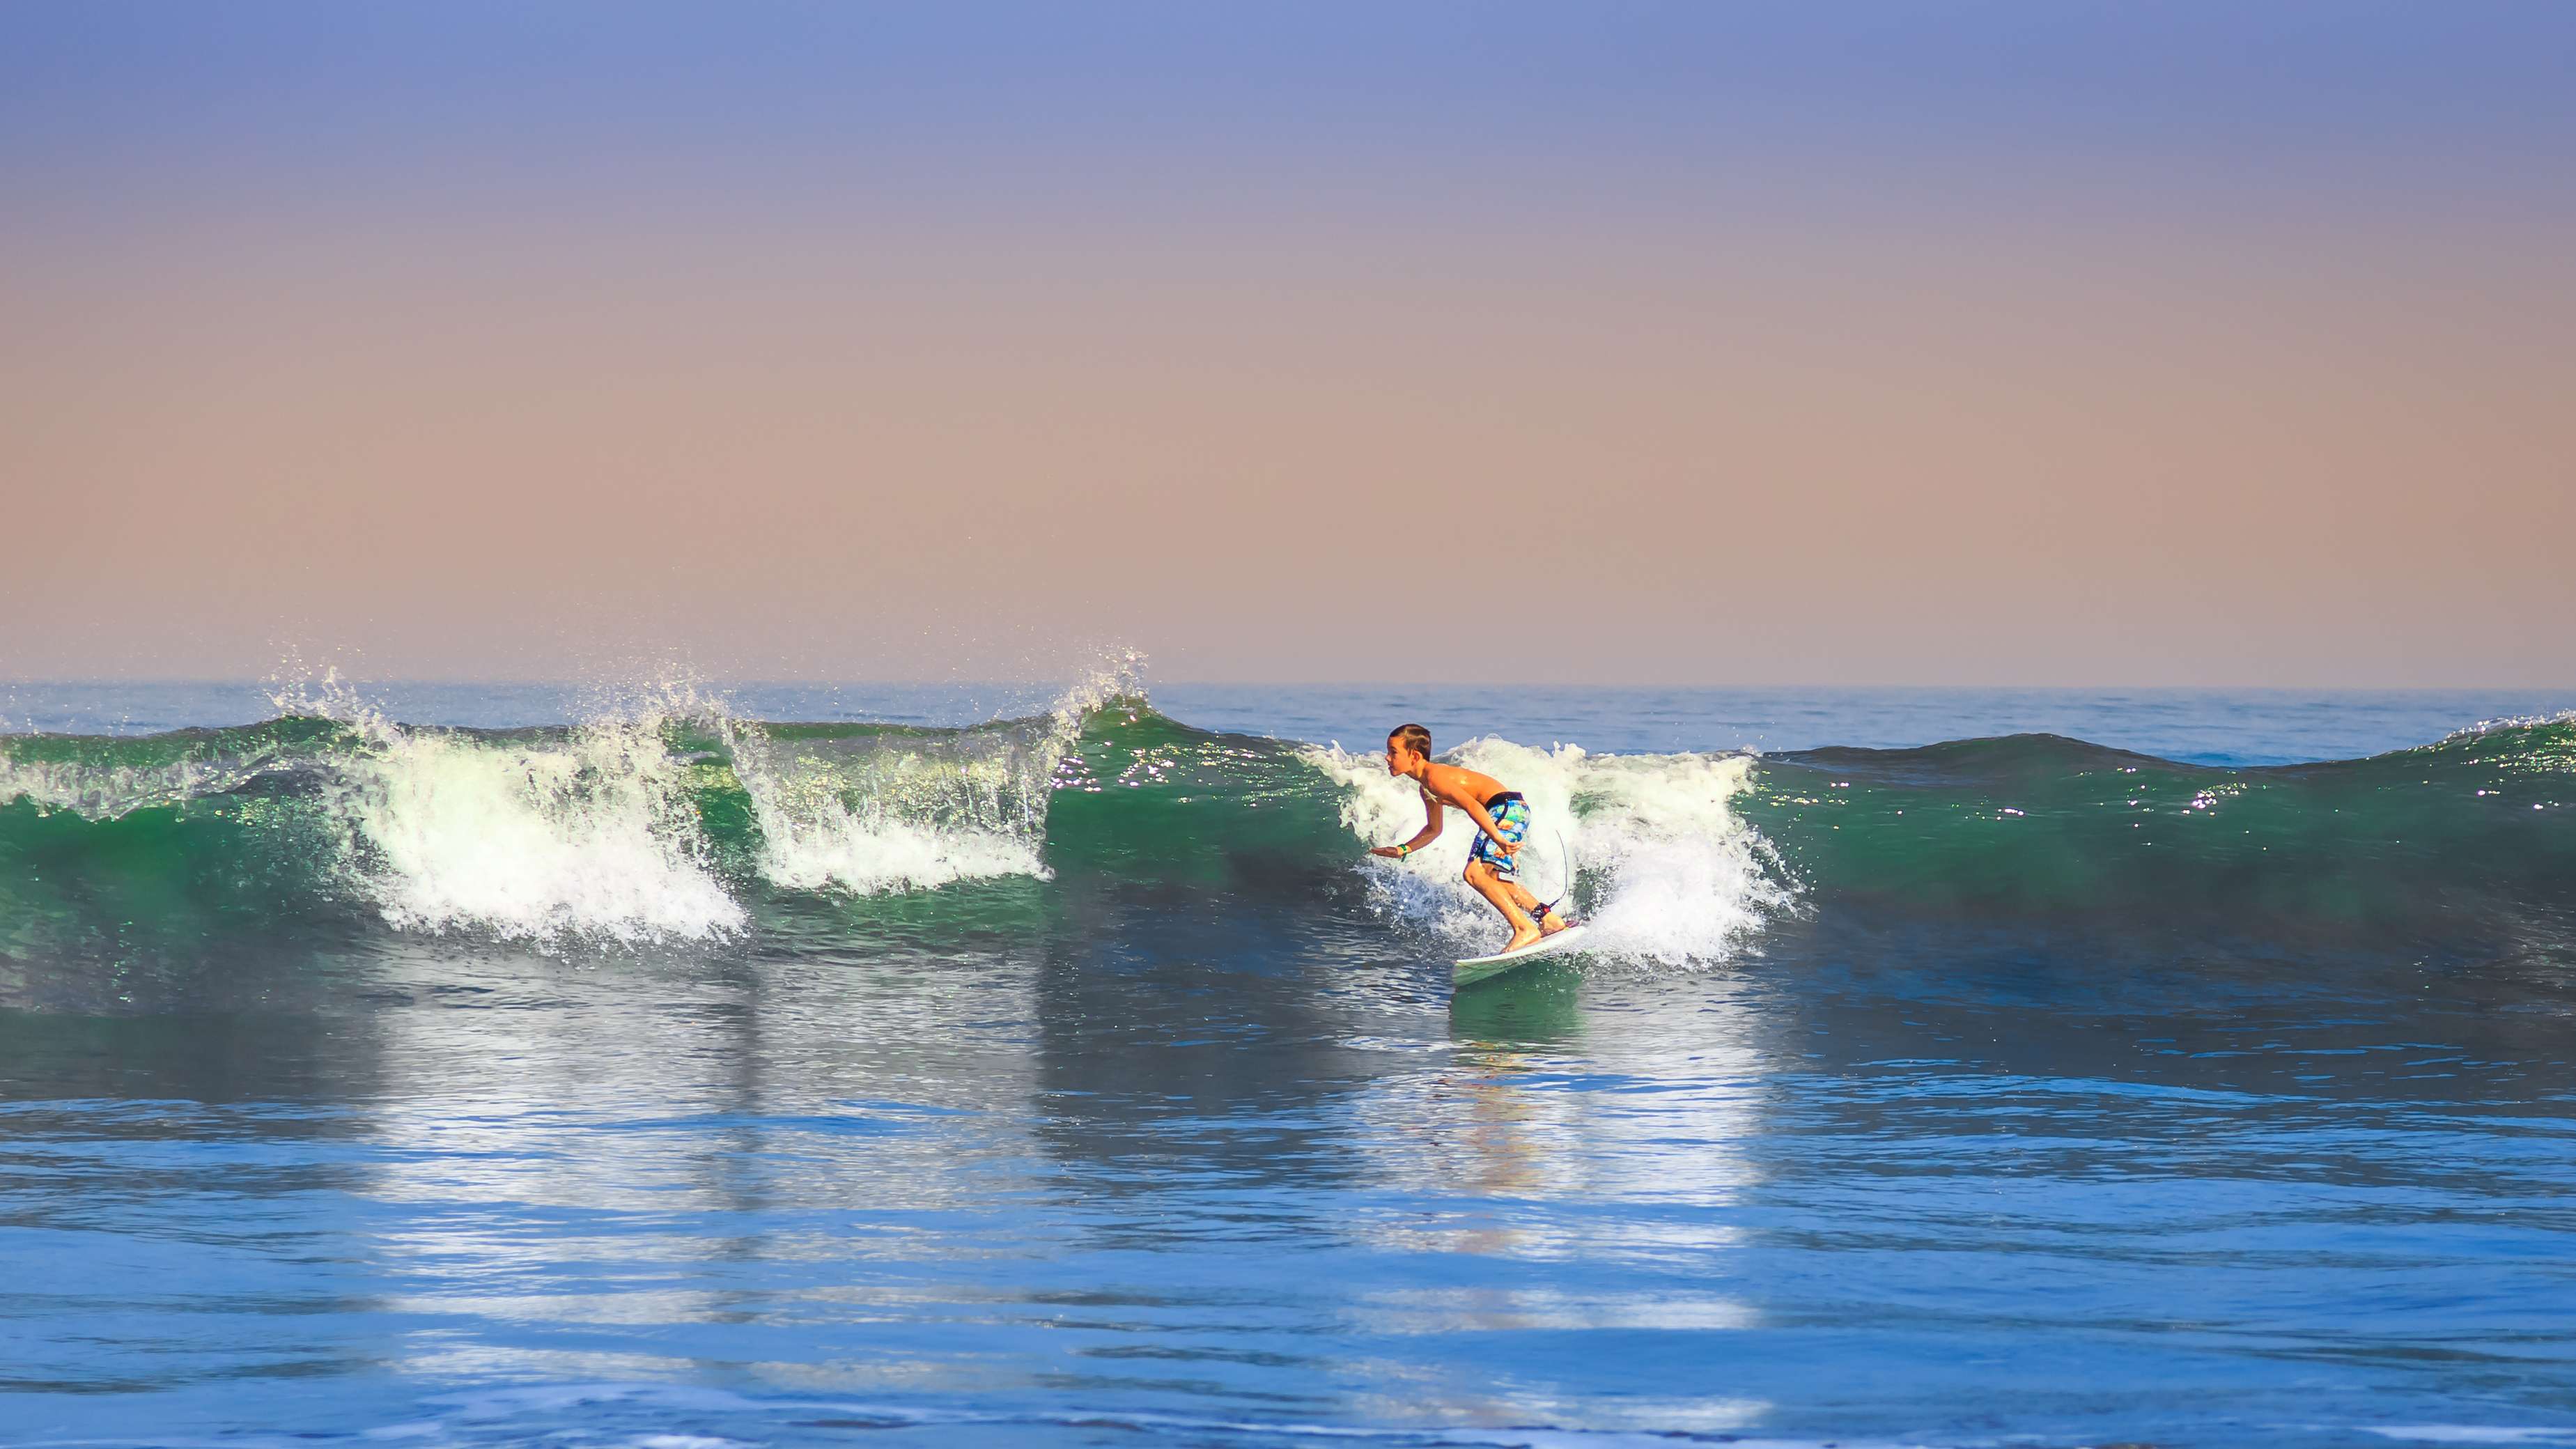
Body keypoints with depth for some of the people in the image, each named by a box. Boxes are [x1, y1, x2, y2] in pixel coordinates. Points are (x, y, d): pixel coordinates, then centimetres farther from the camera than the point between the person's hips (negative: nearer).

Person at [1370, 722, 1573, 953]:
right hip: (1508, 811, 11)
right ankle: (1549, 920, 27)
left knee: (1475, 874, -18)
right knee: (1494, 879, 22)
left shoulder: (1434, 778, -14)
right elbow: (1433, 829, 34)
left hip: (1507, 808, -11)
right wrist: (1402, 850, 29)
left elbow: (1471, 805, -29)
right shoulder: (1426, 788, 18)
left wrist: (1497, 839, -38)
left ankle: (1525, 929, -18)